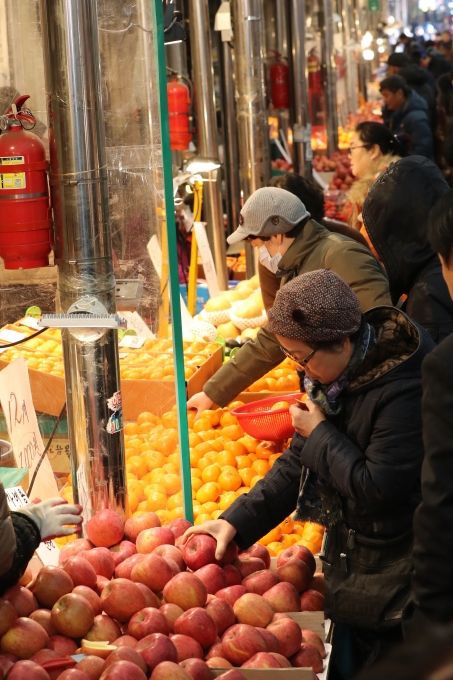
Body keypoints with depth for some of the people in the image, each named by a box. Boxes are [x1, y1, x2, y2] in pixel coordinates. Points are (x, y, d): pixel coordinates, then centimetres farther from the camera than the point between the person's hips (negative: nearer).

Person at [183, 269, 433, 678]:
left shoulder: (405, 389, -27)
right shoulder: (333, 376, 0)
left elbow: (376, 489, -26)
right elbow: (298, 462, 7)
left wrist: (319, 433, -16)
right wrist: (236, 522, -2)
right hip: (349, 563, 8)